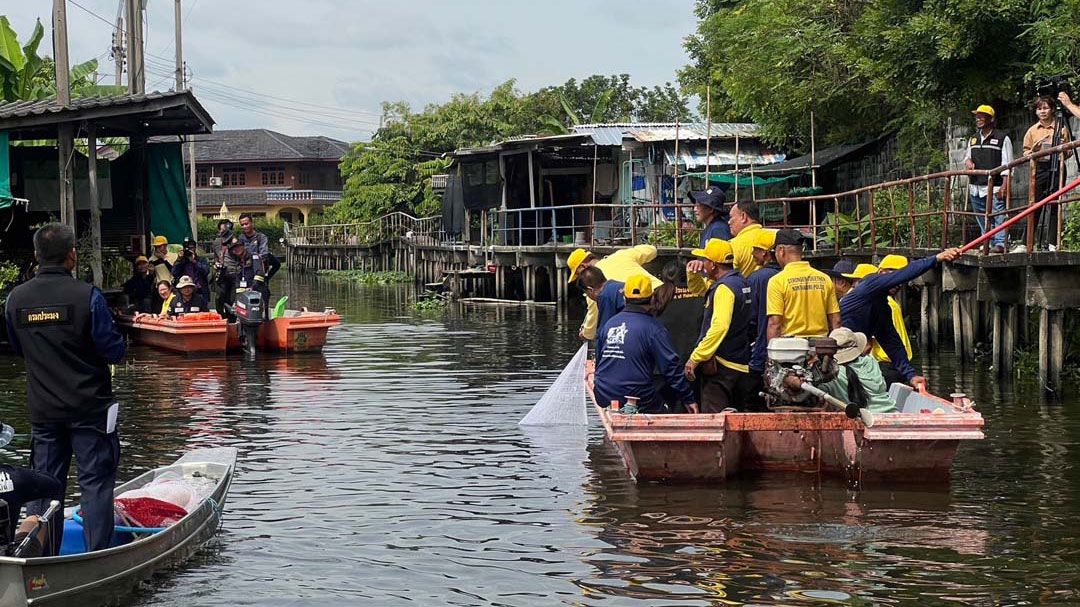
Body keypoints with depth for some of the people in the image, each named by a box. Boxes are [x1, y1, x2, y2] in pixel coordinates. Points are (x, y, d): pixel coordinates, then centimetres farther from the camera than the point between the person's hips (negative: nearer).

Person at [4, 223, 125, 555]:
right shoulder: (87, 296, -16)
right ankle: (98, 554, 1)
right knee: (95, 481, 2)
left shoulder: (16, 299, -1)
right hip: (89, 408, -4)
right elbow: (114, 352, -12)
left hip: (43, 411, 4)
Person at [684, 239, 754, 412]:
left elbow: (719, 327, -28)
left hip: (721, 365, -10)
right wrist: (693, 273, 7)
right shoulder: (741, 282, 15)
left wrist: (695, 358, -26)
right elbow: (698, 288, 29)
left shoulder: (724, 287, -16)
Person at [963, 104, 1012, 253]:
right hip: (976, 187, 7)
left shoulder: (1002, 138, -1)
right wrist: (967, 161, 2)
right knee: (982, 219, 9)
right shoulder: (973, 139, 18)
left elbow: (1006, 163, -6)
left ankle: (1000, 243, -18)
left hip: (994, 187, -7)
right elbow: (967, 156, 28)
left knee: (998, 216, -15)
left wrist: (1004, 185, -14)